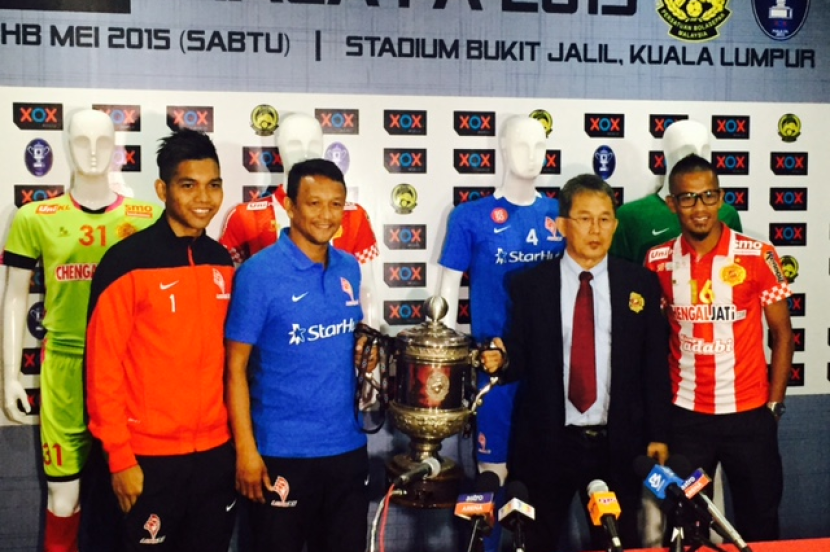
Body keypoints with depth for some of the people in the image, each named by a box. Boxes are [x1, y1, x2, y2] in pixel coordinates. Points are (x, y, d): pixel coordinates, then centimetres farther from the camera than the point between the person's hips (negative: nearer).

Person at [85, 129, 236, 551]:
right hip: (150, 456, -5)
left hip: (217, 451, 5)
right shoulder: (127, 262, -12)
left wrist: (238, 434, 10)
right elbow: (103, 367, -12)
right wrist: (119, 456, -12)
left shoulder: (223, 262, 5)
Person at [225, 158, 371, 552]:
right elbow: (236, 367, -11)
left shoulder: (349, 269, 5)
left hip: (348, 446, 5)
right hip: (282, 451, -5)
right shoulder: (259, 272, -12)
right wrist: (246, 449, -14)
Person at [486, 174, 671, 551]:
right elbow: (520, 361, -1)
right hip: (546, 442, -1)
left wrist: (657, 435, 1)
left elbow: (655, 365, 4)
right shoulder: (529, 285, -2)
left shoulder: (641, 284, 2)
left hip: (618, 444, 1)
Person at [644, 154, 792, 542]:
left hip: (748, 413, -1)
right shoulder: (658, 261, -1)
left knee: (759, 520, 11)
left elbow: (781, 333, -1)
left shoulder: (758, 257, -8)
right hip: (683, 415, 2)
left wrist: (774, 404, -4)